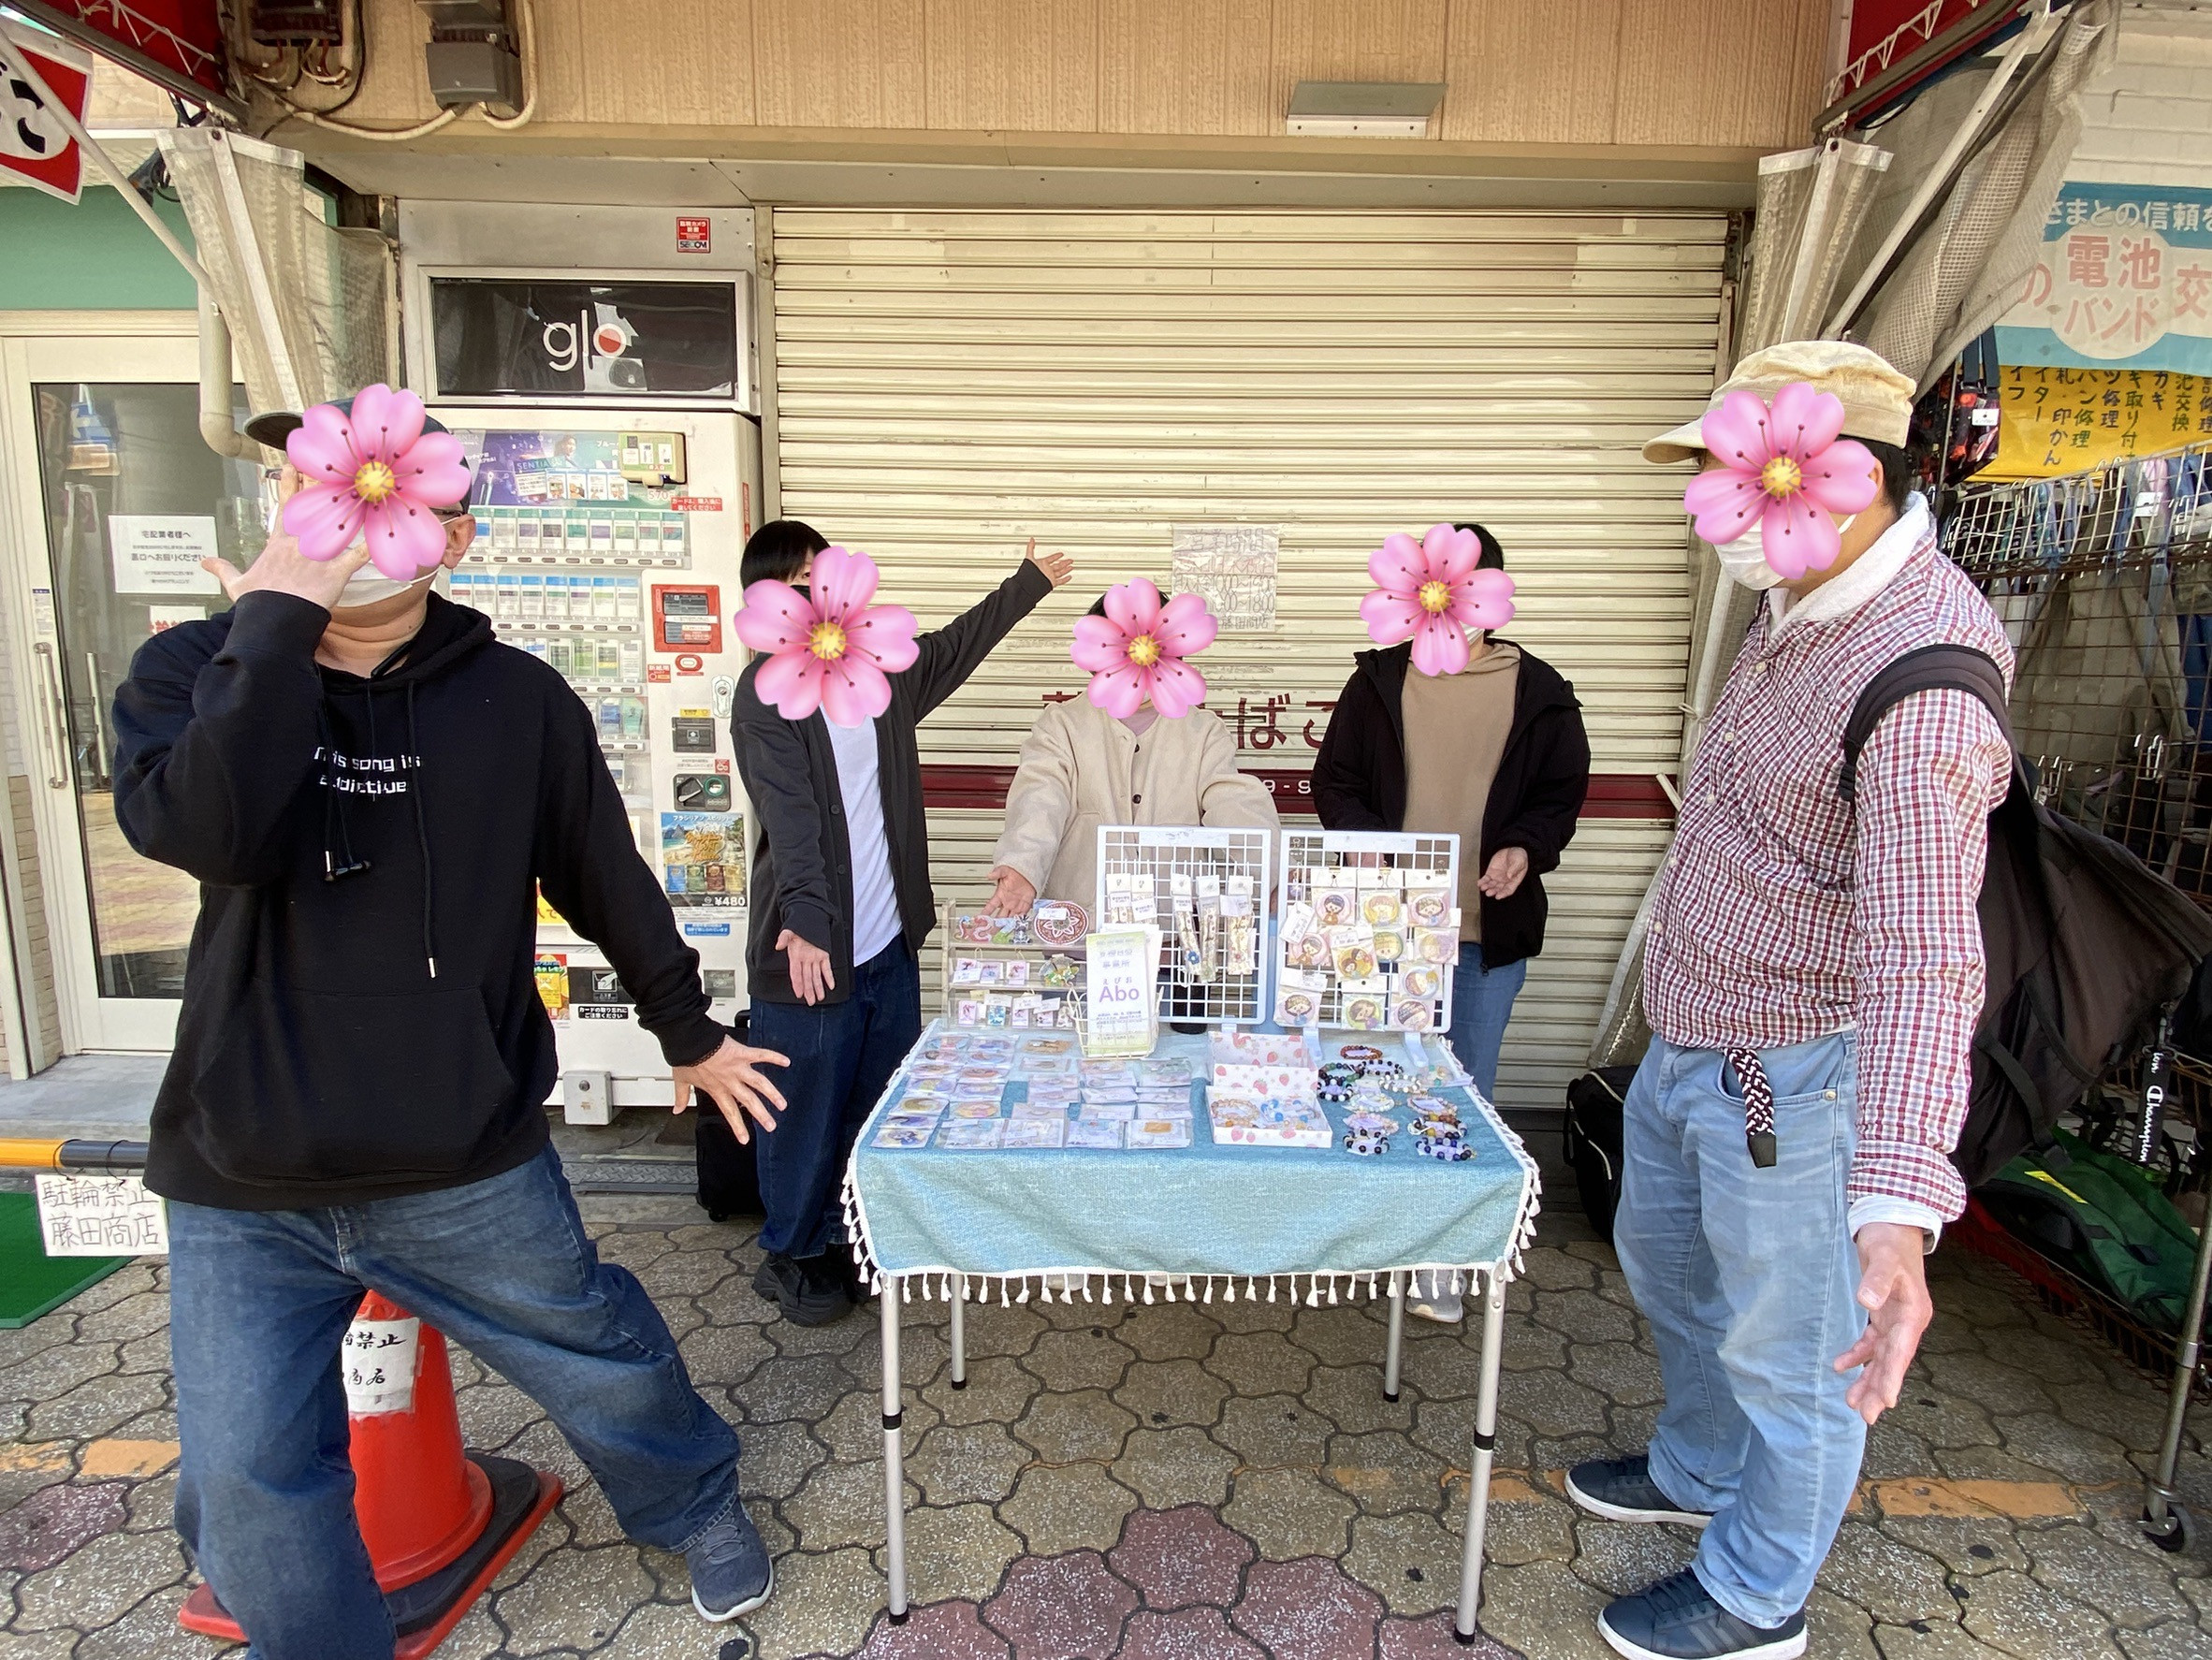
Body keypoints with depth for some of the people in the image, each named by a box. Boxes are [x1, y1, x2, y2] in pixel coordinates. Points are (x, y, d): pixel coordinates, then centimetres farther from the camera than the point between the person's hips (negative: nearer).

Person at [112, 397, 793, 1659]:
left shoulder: (518, 698, -6)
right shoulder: (193, 674, -3)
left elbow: (605, 878, 4)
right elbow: (209, 831, -25)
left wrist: (690, 1033, 13)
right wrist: (279, 619, -22)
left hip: (470, 1171, -1)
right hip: (242, 1190, 2)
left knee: (604, 1359, 15)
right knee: (250, 1484, 12)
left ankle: (701, 1511, 46)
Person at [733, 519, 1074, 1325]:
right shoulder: (766, 690, -11)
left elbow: (958, 644, 27)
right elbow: (790, 818, -23)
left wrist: (1028, 582, 38)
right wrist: (805, 923, -35)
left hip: (889, 941, 7)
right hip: (811, 949, -6)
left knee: (882, 1102, 18)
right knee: (806, 1112, 7)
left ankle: (854, 1237, 37)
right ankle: (792, 1255, 29)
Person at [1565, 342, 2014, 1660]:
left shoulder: (1922, 674, -28)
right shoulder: (1802, 605, 2)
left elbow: (1922, 952, -38)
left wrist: (1897, 1212, -45)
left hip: (1797, 1073, -9)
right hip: (1689, 1042, 10)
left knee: (1788, 1349, 12)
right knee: (1664, 1258, 27)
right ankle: (1698, 1472, 53)